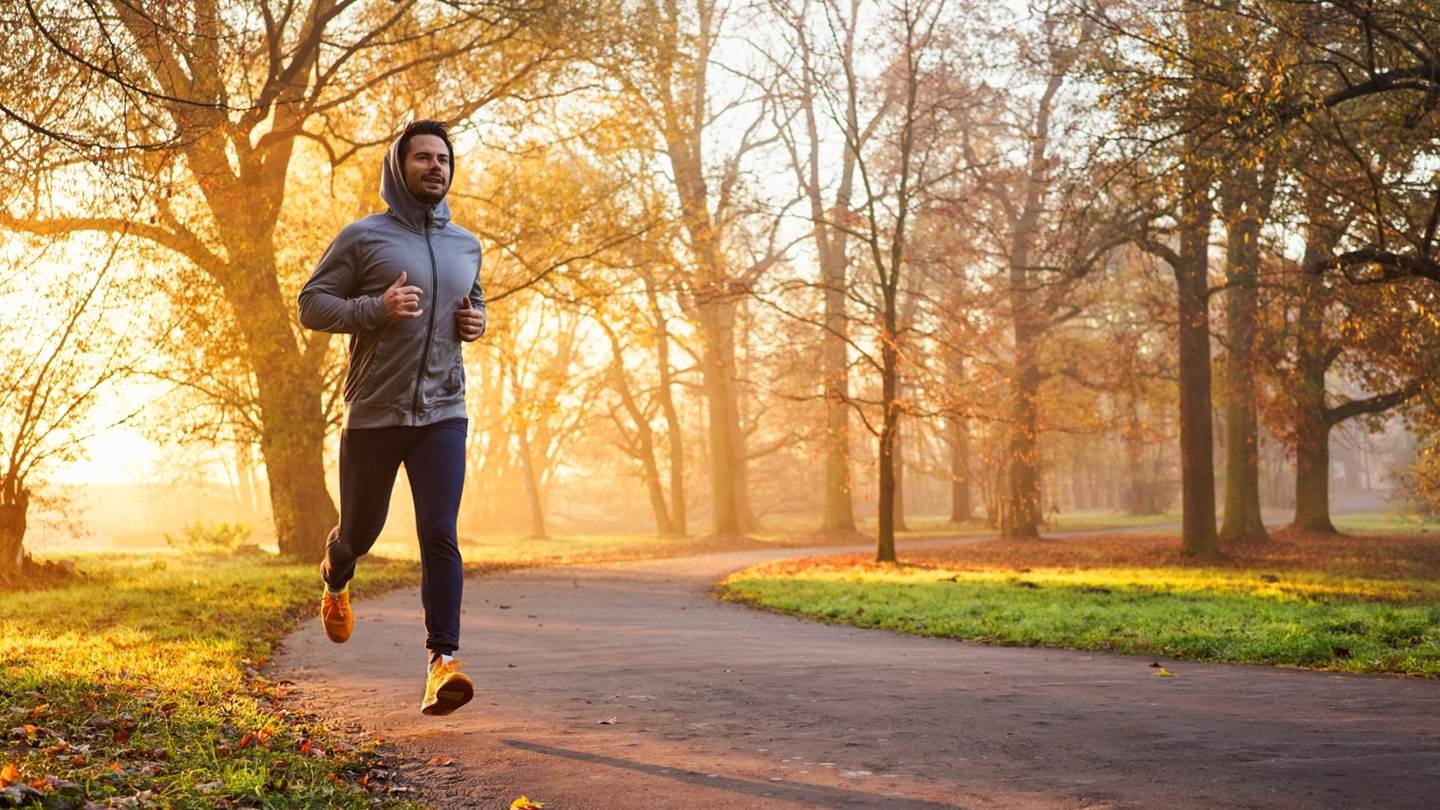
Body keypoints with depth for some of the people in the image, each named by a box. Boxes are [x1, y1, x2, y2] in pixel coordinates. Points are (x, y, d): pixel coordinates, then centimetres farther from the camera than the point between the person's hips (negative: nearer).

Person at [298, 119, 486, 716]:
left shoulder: (465, 245, 12)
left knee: (440, 536, -11)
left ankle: (443, 659, -11)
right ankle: (335, 583, 49)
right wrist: (377, 308, -19)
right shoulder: (363, 238, -2)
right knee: (360, 528, 14)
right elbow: (311, 305, -4)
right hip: (373, 413, -2)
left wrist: (476, 322, 4)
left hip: (443, 412, 2)